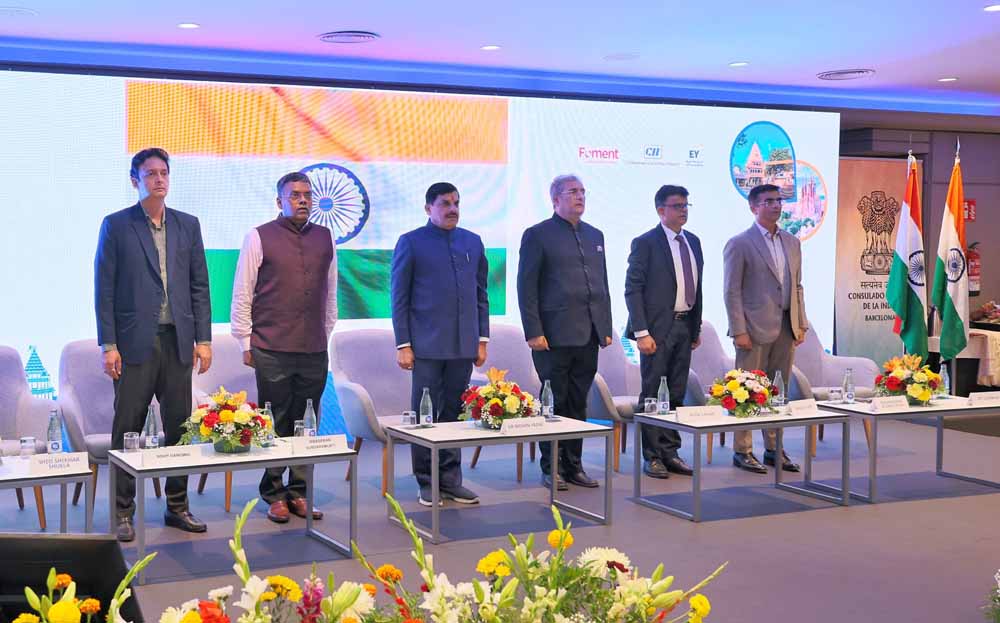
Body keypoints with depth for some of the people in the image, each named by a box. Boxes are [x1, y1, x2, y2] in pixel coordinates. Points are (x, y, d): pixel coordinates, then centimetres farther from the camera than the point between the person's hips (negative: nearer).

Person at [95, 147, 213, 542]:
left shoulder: (188, 225, 11)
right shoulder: (116, 225, 1)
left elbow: (200, 285, 11)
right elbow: (104, 289, -1)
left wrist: (203, 339, 5)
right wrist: (109, 344, -7)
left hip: (178, 342, 3)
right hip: (135, 342, -3)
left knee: (179, 427, 7)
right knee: (127, 429, 0)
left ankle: (177, 506, 18)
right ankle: (124, 512, 9)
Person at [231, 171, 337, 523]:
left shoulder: (325, 239, 11)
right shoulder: (259, 238, 0)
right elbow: (242, 294, 2)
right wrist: (246, 343, 1)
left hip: (314, 350, 4)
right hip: (272, 351, -3)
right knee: (274, 425, 2)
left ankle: (298, 492, 17)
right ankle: (274, 495, 13)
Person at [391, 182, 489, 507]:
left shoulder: (472, 242, 12)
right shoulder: (411, 243, 0)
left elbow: (481, 294, 16)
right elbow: (399, 299, -1)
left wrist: (482, 339, 10)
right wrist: (403, 345, -6)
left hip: (463, 346, 4)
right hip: (427, 345, -4)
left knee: (454, 414, 9)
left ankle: (450, 479, 17)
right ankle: (427, 483, 11)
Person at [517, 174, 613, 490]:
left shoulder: (595, 235, 16)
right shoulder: (537, 235, -2)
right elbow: (527, 287, -6)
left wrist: (606, 328, 12)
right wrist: (533, 332, -12)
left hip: (588, 335, 6)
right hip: (554, 336, -5)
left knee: (578, 403, 9)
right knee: (554, 402, 1)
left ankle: (573, 465, 17)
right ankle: (551, 468, 10)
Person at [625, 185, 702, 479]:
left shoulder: (693, 242, 13)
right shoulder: (646, 243, -7)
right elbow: (633, 289, -11)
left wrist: (697, 327, 14)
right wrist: (641, 332, -17)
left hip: (684, 326, 6)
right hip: (658, 327, -6)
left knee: (677, 393, 11)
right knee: (652, 392, 1)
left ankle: (670, 452, 19)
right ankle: (651, 456, 8)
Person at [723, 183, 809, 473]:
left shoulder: (792, 243, 14)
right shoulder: (739, 244, -5)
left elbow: (797, 286, 17)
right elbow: (732, 291, -8)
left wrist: (801, 324, 9)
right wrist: (739, 330, -14)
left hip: (786, 328, 6)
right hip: (755, 328, -6)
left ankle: (774, 449, 19)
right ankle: (742, 451, 7)